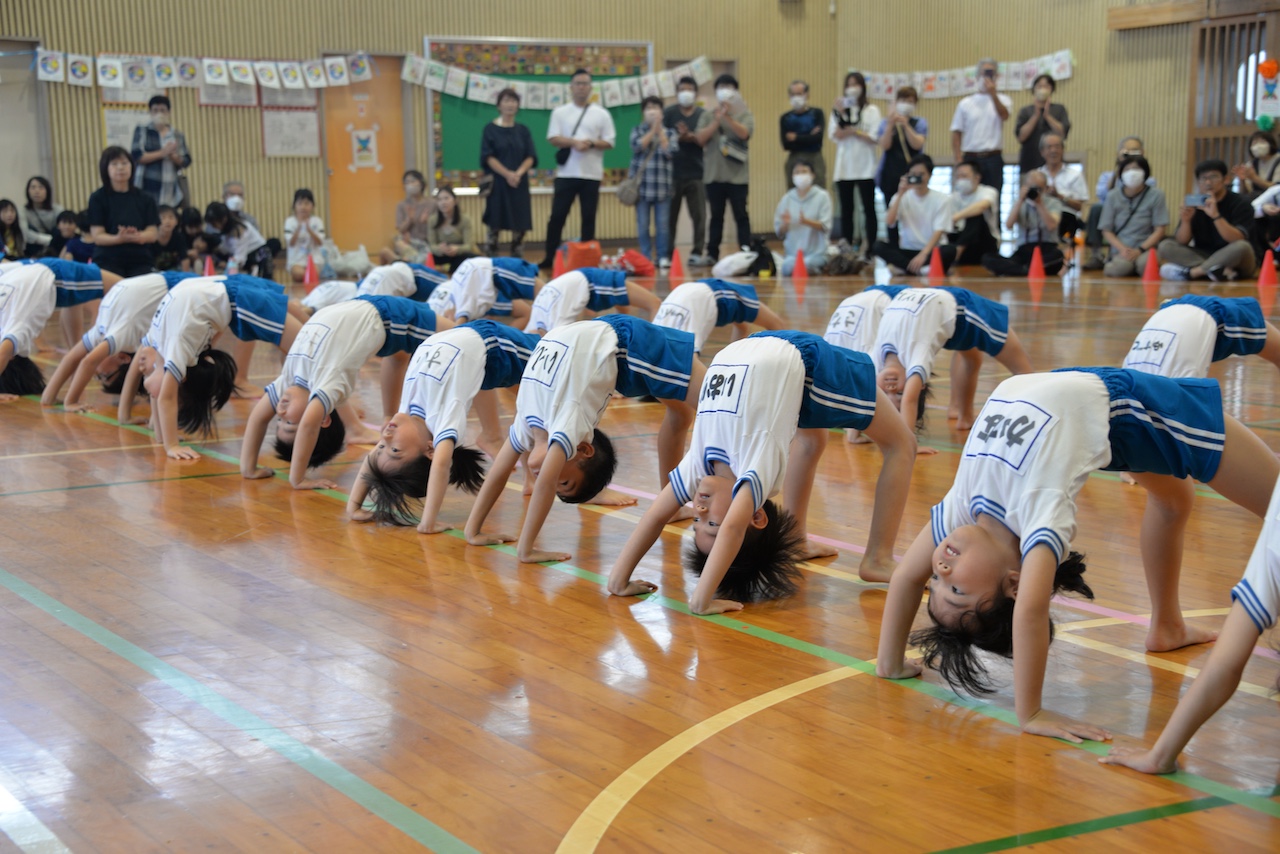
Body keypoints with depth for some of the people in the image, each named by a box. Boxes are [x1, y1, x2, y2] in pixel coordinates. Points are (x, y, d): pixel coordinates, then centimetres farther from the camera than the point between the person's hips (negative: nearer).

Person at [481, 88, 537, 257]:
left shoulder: (523, 130, 10)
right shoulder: (490, 129, 0)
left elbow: (531, 157, 4)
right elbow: (488, 157, -6)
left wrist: (519, 173, -15)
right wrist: (507, 174, -18)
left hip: (520, 183, 3)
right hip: (498, 182, -3)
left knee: (520, 224, 1)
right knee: (495, 223, -5)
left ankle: (516, 259, 10)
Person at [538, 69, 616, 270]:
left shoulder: (601, 114, 6)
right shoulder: (560, 112, 7)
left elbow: (610, 142, 3)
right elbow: (553, 138, -2)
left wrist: (591, 143, -15)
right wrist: (574, 142, -17)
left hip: (591, 174, 0)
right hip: (566, 173, 0)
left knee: (588, 218, 3)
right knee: (557, 216, -1)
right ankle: (550, 258, 6)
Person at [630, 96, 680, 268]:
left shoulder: (670, 132, 9)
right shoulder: (637, 130, 8)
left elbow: (670, 151, -7)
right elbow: (637, 146, -12)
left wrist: (660, 131, -6)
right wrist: (653, 130, -9)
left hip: (662, 186, 0)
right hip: (642, 184, 0)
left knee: (663, 224, 0)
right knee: (643, 225, 1)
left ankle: (663, 257, 7)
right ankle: (646, 258, 7)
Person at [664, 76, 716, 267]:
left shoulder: (704, 115, 5)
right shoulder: (669, 113, 5)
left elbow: (702, 140, -7)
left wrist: (687, 135, -20)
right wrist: (680, 137, -15)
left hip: (695, 173, 0)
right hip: (672, 172, 0)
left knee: (699, 215, -3)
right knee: (669, 216, 3)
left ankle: (698, 253, 1)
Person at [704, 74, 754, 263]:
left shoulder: (744, 115, 4)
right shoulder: (709, 116, 8)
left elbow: (744, 133, -14)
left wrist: (728, 117, -26)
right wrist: (717, 121, -14)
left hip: (737, 175, -2)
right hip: (714, 174, 2)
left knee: (741, 215, -1)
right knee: (716, 215, 7)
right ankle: (712, 254, 11)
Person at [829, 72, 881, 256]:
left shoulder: (871, 110, 4)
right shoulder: (839, 109, 11)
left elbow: (875, 138, -6)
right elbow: (836, 135, -3)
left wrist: (853, 131, -10)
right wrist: (841, 115, -13)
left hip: (865, 168, -2)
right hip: (844, 168, 2)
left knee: (869, 209, -1)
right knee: (846, 210, 4)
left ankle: (869, 249, 0)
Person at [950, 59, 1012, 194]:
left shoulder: (1002, 100, 7)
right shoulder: (965, 103, 8)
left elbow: (1004, 116, -15)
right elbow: (956, 134, 6)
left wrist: (993, 94, -25)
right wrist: (959, 162, -4)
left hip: (993, 158, 0)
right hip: (971, 158, 1)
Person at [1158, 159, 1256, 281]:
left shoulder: (1239, 204, -9)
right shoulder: (1194, 203, 1)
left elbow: (1239, 241, -24)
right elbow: (1182, 242, -4)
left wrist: (1215, 216, -34)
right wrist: (1185, 221, -24)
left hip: (1234, 261, -4)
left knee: (1242, 246, -35)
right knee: (1165, 246, -15)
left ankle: (1191, 272, -28)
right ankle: (1223, 271, -30)